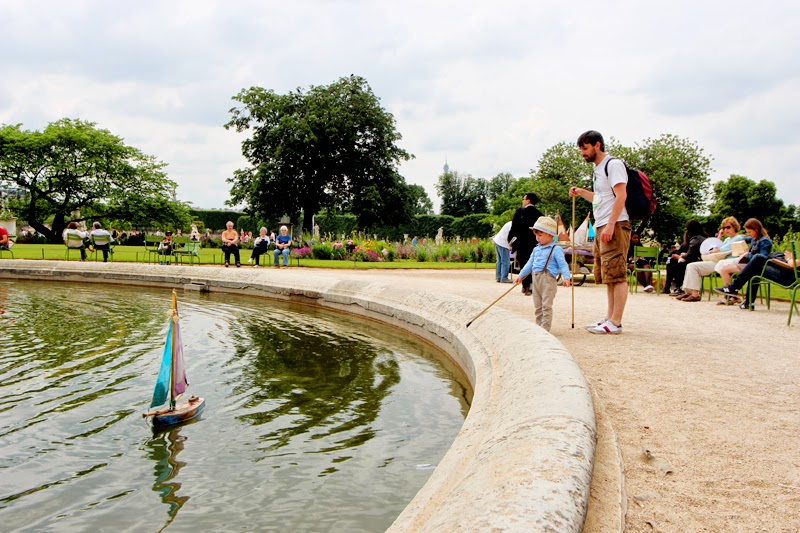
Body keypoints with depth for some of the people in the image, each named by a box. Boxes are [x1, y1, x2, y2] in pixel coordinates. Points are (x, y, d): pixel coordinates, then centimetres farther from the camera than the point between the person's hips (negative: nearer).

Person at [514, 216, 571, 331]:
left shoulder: (556, 249, -4)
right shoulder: (536, 249, 18)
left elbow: (563, 264, -9)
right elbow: (529, 264, 25)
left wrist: (566, 277, -23)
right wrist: (521, 276, 24)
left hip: (548, 279, -7)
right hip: (535, 279, 7)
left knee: (546, 305, -8)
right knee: (537, 306, 11)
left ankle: (545, 327, -4)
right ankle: (539, 326, 20)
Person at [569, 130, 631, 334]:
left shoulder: (613, 164, -7)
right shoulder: (597, 169, 22)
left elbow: (621, 195, -16)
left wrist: (610, 225, -22)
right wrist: (581, 192, 17)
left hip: (615, 226, -10)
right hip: (601, 228, 10)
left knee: (617, 274, -10)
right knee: (608, 276, 11)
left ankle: (615, 322, -10)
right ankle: (609, 318, 16)